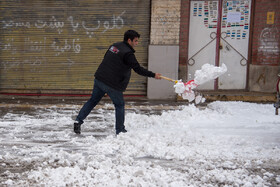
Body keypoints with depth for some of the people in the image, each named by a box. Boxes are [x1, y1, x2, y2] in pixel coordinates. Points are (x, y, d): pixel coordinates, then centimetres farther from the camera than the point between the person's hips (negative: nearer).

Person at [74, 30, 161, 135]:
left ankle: (78, 120, 12)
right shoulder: (127, 53, -15)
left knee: (93, 101, 17)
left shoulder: (114, 46, 11)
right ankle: (120, 130, 13)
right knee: (119, 105, 9)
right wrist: (153, 75, -10)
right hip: (112, 84, -7)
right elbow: (138, 69, -16)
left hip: (99, 78, 7)